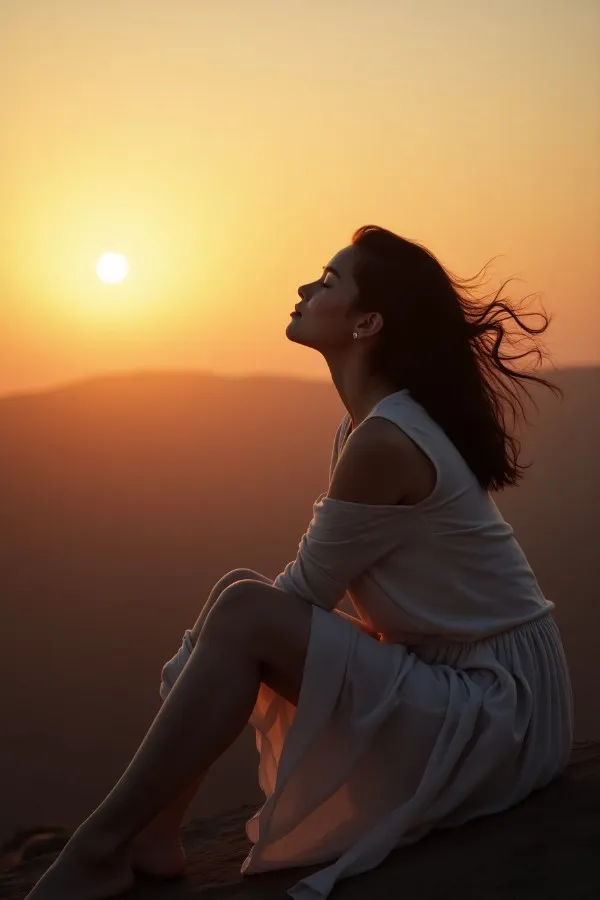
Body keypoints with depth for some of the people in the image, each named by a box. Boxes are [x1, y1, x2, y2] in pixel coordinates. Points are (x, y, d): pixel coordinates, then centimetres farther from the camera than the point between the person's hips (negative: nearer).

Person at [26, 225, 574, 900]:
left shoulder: (383, 443, -22)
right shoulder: (368, 422, 7)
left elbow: (305, 589, -14)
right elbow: (314, 589, 11)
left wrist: (212, 638, 2)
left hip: (497, 711, -9)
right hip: (453, 676, 9)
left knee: (244, 614, -23)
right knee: (242, 593, 3)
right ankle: (151, 834, 1)